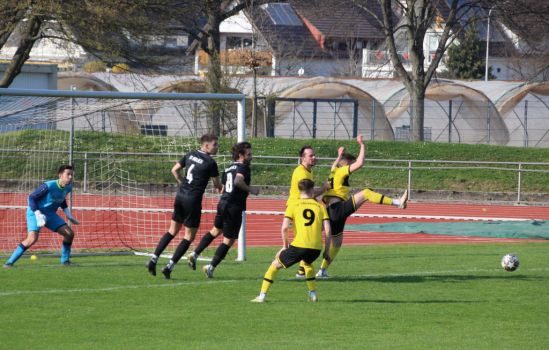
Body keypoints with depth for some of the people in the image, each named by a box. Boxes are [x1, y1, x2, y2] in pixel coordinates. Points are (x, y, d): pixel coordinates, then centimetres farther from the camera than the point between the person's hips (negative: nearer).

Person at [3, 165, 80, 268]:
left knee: (70, 233, -1)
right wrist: (38, 215, -27)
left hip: (50, 214, 7)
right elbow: (31, 197, -19)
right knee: (32, 238, -27)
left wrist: (68, 215, 12)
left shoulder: (68, 188, -3)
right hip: (35, 213, -7)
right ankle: (10, 262, -19)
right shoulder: (48, 186, -26)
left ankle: (65, 260, 18)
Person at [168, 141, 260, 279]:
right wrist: (250, 189, -20)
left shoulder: (229, 168, 15)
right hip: (234, 207, -8)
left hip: (223, 202, 8)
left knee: (216, 230, 29)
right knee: (229, 240, 3)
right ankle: (211, 267, 4)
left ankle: (195, 254, 27)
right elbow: (238, 181, -32)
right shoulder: (243, 167, -12)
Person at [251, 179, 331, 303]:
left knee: (276, 264, 15)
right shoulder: (320, 206, 13)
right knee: (307, 263, 37)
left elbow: (284, 228, -4)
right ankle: (313, 294, 28)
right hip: (316, 248, 3)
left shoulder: (293, 205, 7)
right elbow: (327, 230, 5)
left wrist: (285, 246, 10)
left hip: (298, 245, -3)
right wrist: (326, 251, 13)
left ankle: (262, 295, 6)